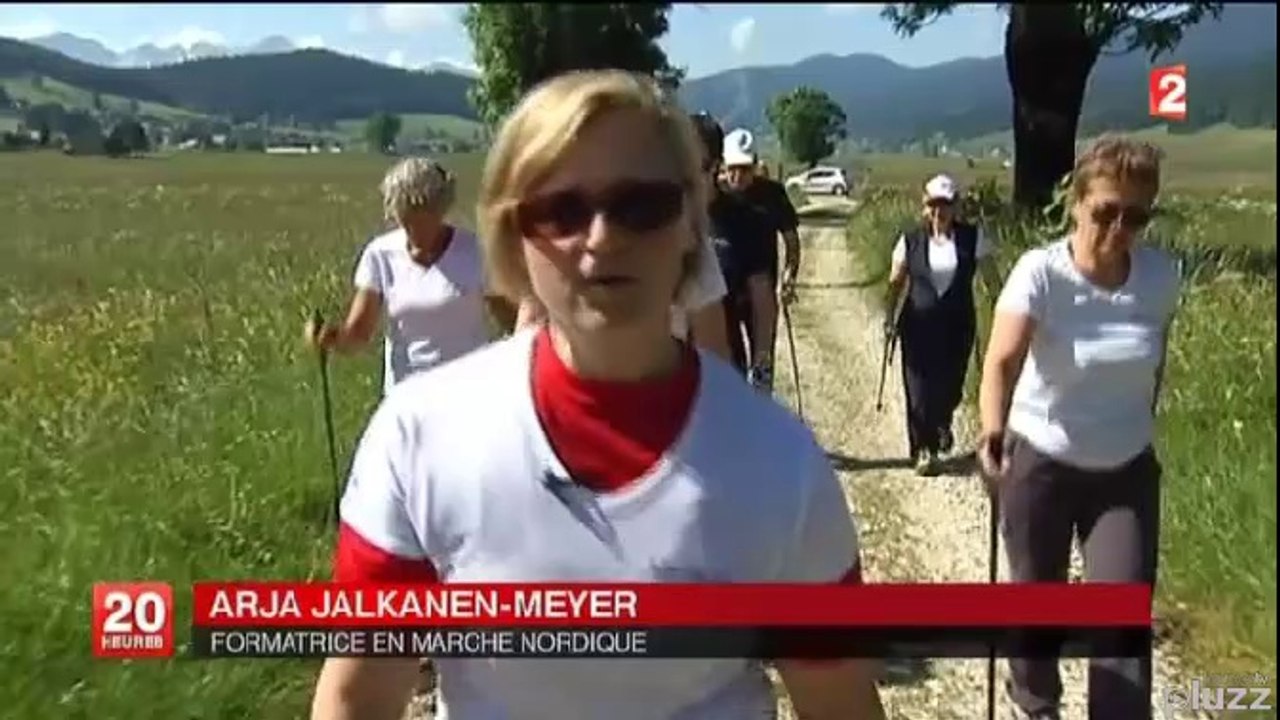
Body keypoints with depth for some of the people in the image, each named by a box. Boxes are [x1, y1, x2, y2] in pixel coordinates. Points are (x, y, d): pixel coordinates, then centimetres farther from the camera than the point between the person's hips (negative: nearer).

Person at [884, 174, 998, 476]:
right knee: (920, 388, -2)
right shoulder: (910, 241, -1)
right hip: (919, 326, 0)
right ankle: (924, 449, 12)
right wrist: (890, 319, 0)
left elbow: (990, 278, 0)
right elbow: (896, 283, 5)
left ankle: (942, 424, 42)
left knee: (950, 385, 7)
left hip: (957, 326, 0)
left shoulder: (972, 238, -3)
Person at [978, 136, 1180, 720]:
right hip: (1041, 462, -2)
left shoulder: (1163, 276, -10)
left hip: (1128, 470, 2)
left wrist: (1142, 429, 16)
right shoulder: (1040, 272, -21)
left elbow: (1153, 364, 7)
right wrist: (993, 432, -53)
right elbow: (1003, 359, -35)